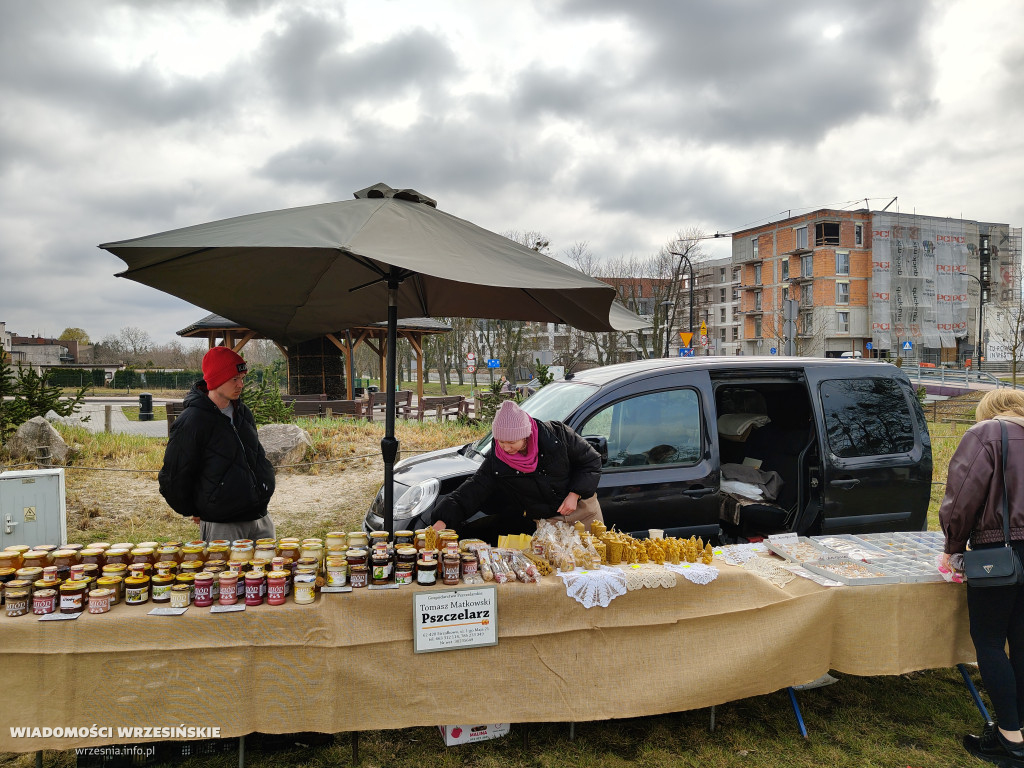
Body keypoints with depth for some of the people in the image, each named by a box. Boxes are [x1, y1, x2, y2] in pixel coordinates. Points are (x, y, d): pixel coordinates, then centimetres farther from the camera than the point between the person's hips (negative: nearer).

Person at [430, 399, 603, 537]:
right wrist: (441, 522, -32)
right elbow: (470, 493, -18)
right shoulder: (495, 463, -15)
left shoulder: (557, 433, -18)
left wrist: (575, 494, -17)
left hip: (583, 510, 0)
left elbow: (592, 461, -6)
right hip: (546, 524, 0)